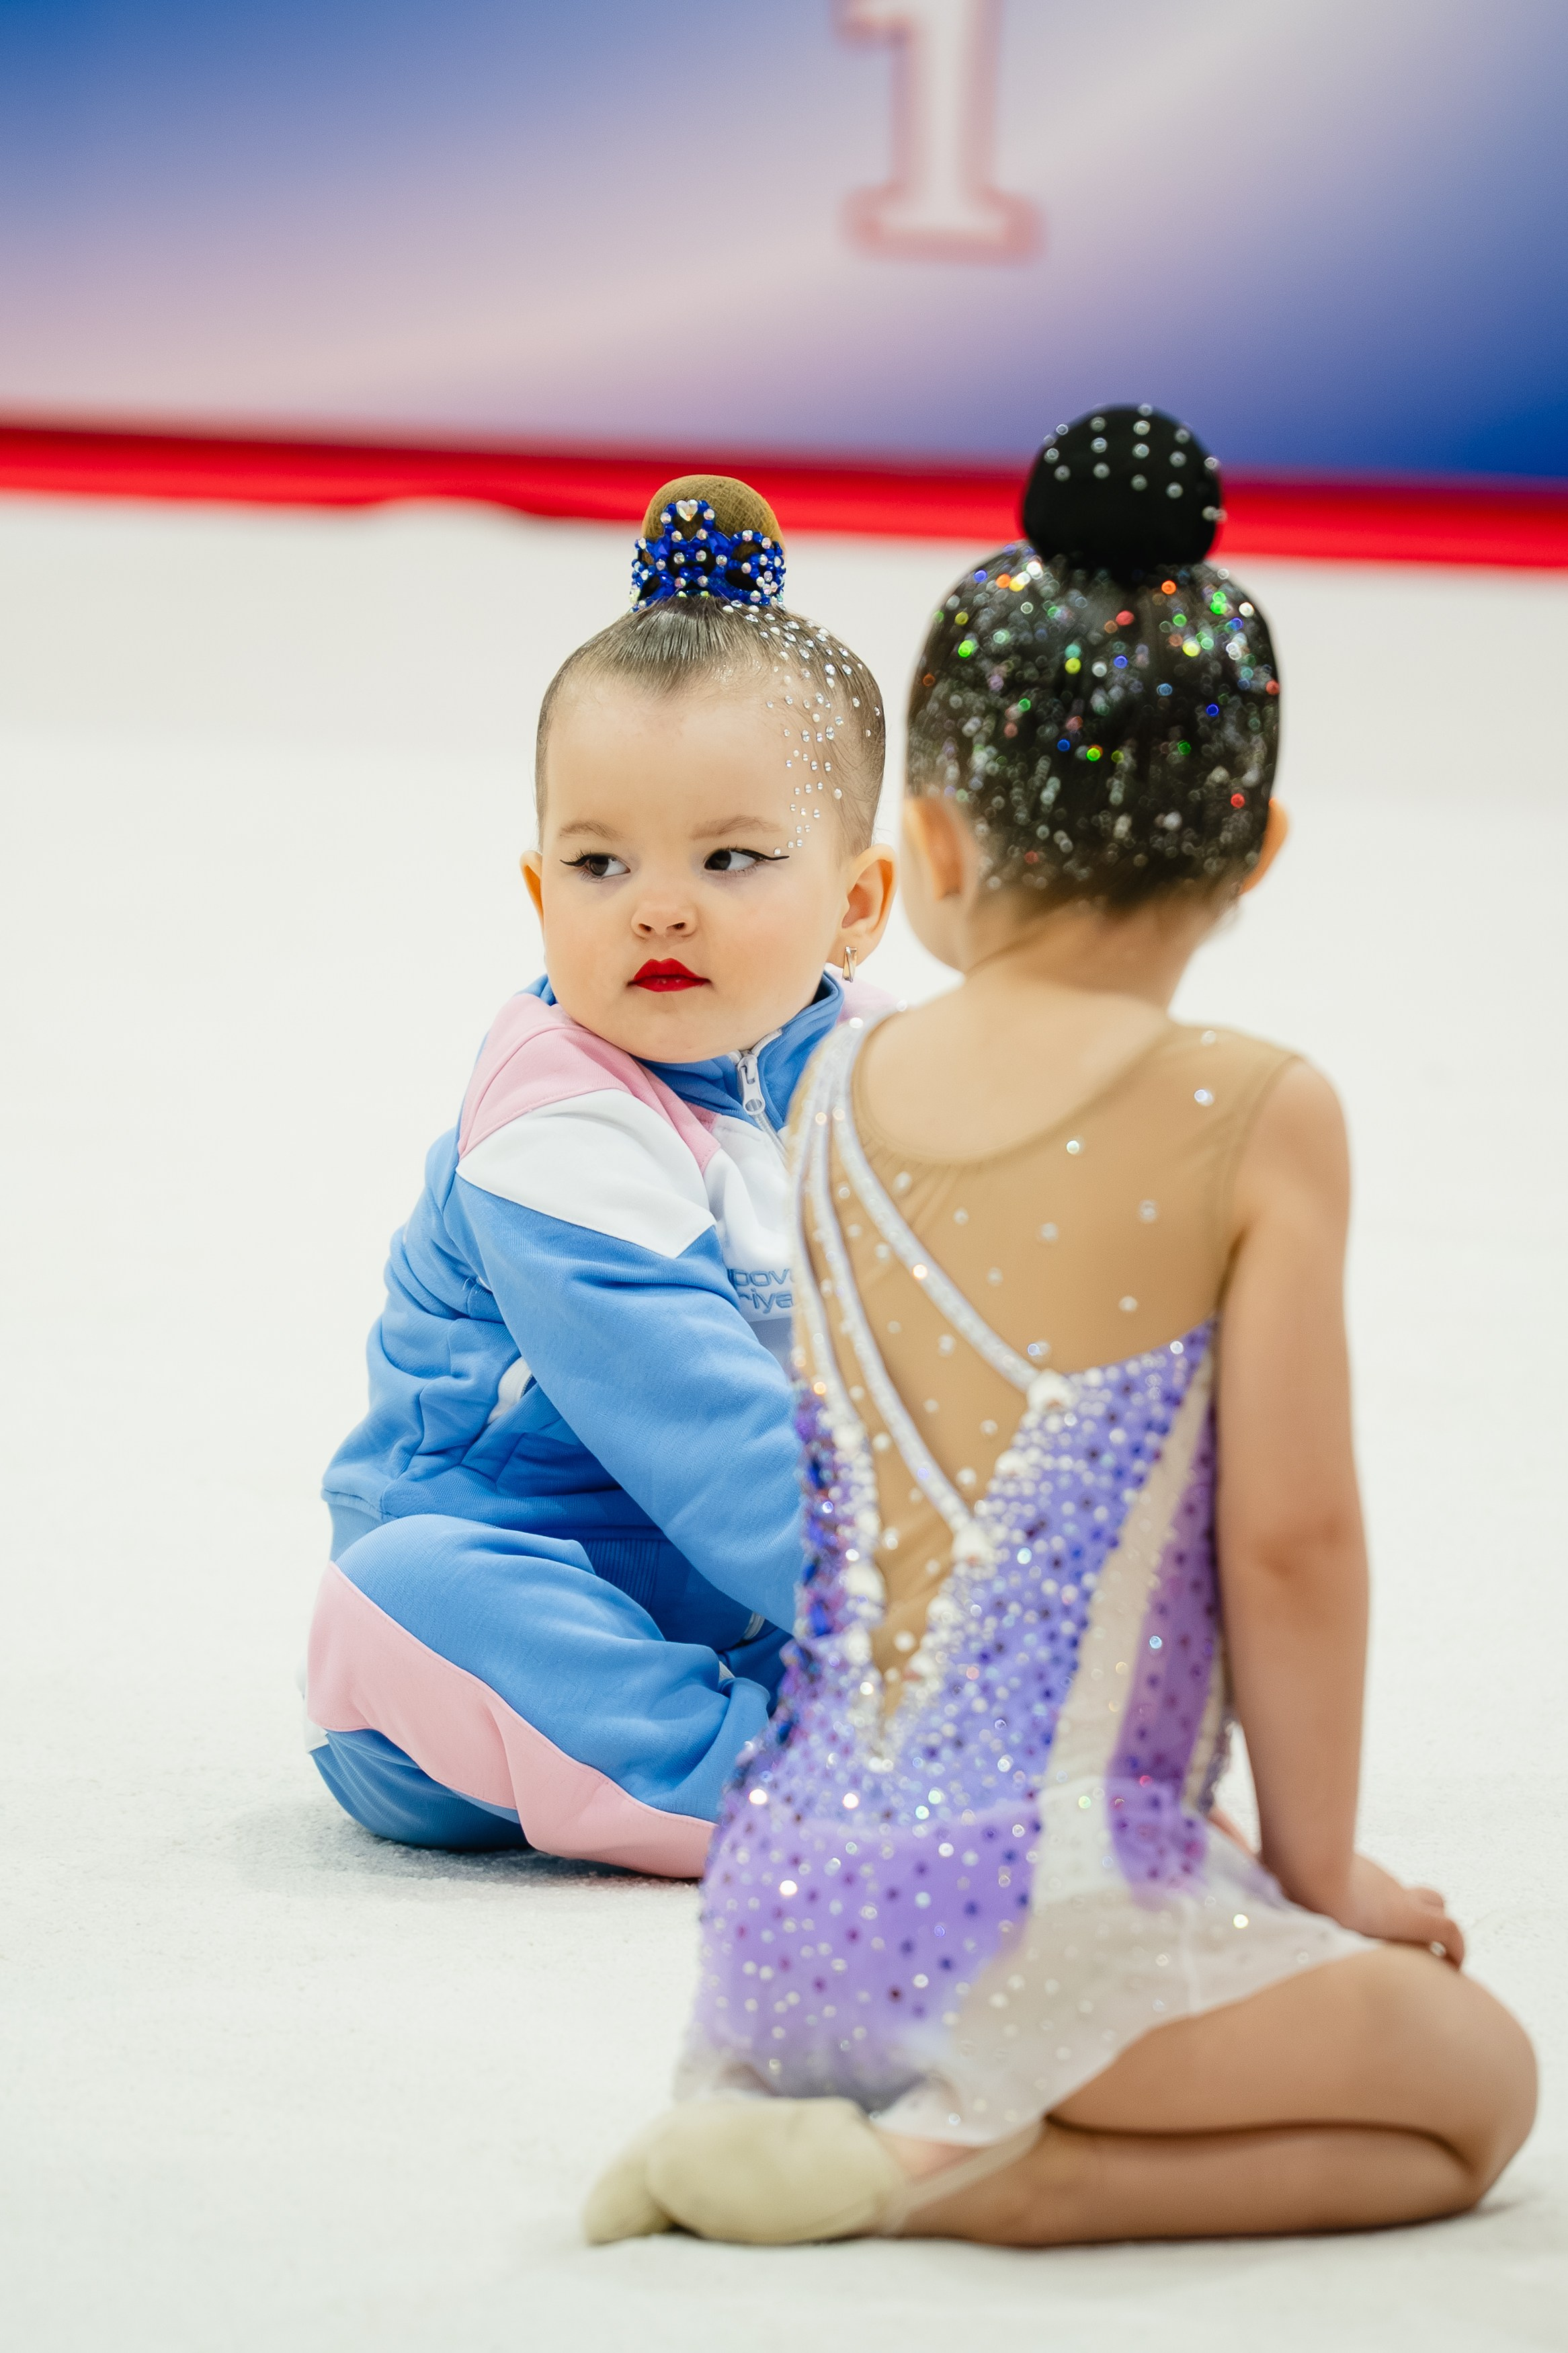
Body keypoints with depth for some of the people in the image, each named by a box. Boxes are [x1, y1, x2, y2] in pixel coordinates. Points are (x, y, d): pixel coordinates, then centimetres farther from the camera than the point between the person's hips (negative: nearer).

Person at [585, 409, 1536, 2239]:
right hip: (1033, 1924, -6)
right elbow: (1288, 1540, -6)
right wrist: (1324, 1876, 5)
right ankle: (987, 2175, -6)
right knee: (1476, 2082, 13)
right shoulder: (1255, 1117, -7)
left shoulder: (833, 1094, 8)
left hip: (783, 1903, 6)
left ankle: (768, 2106, 8)